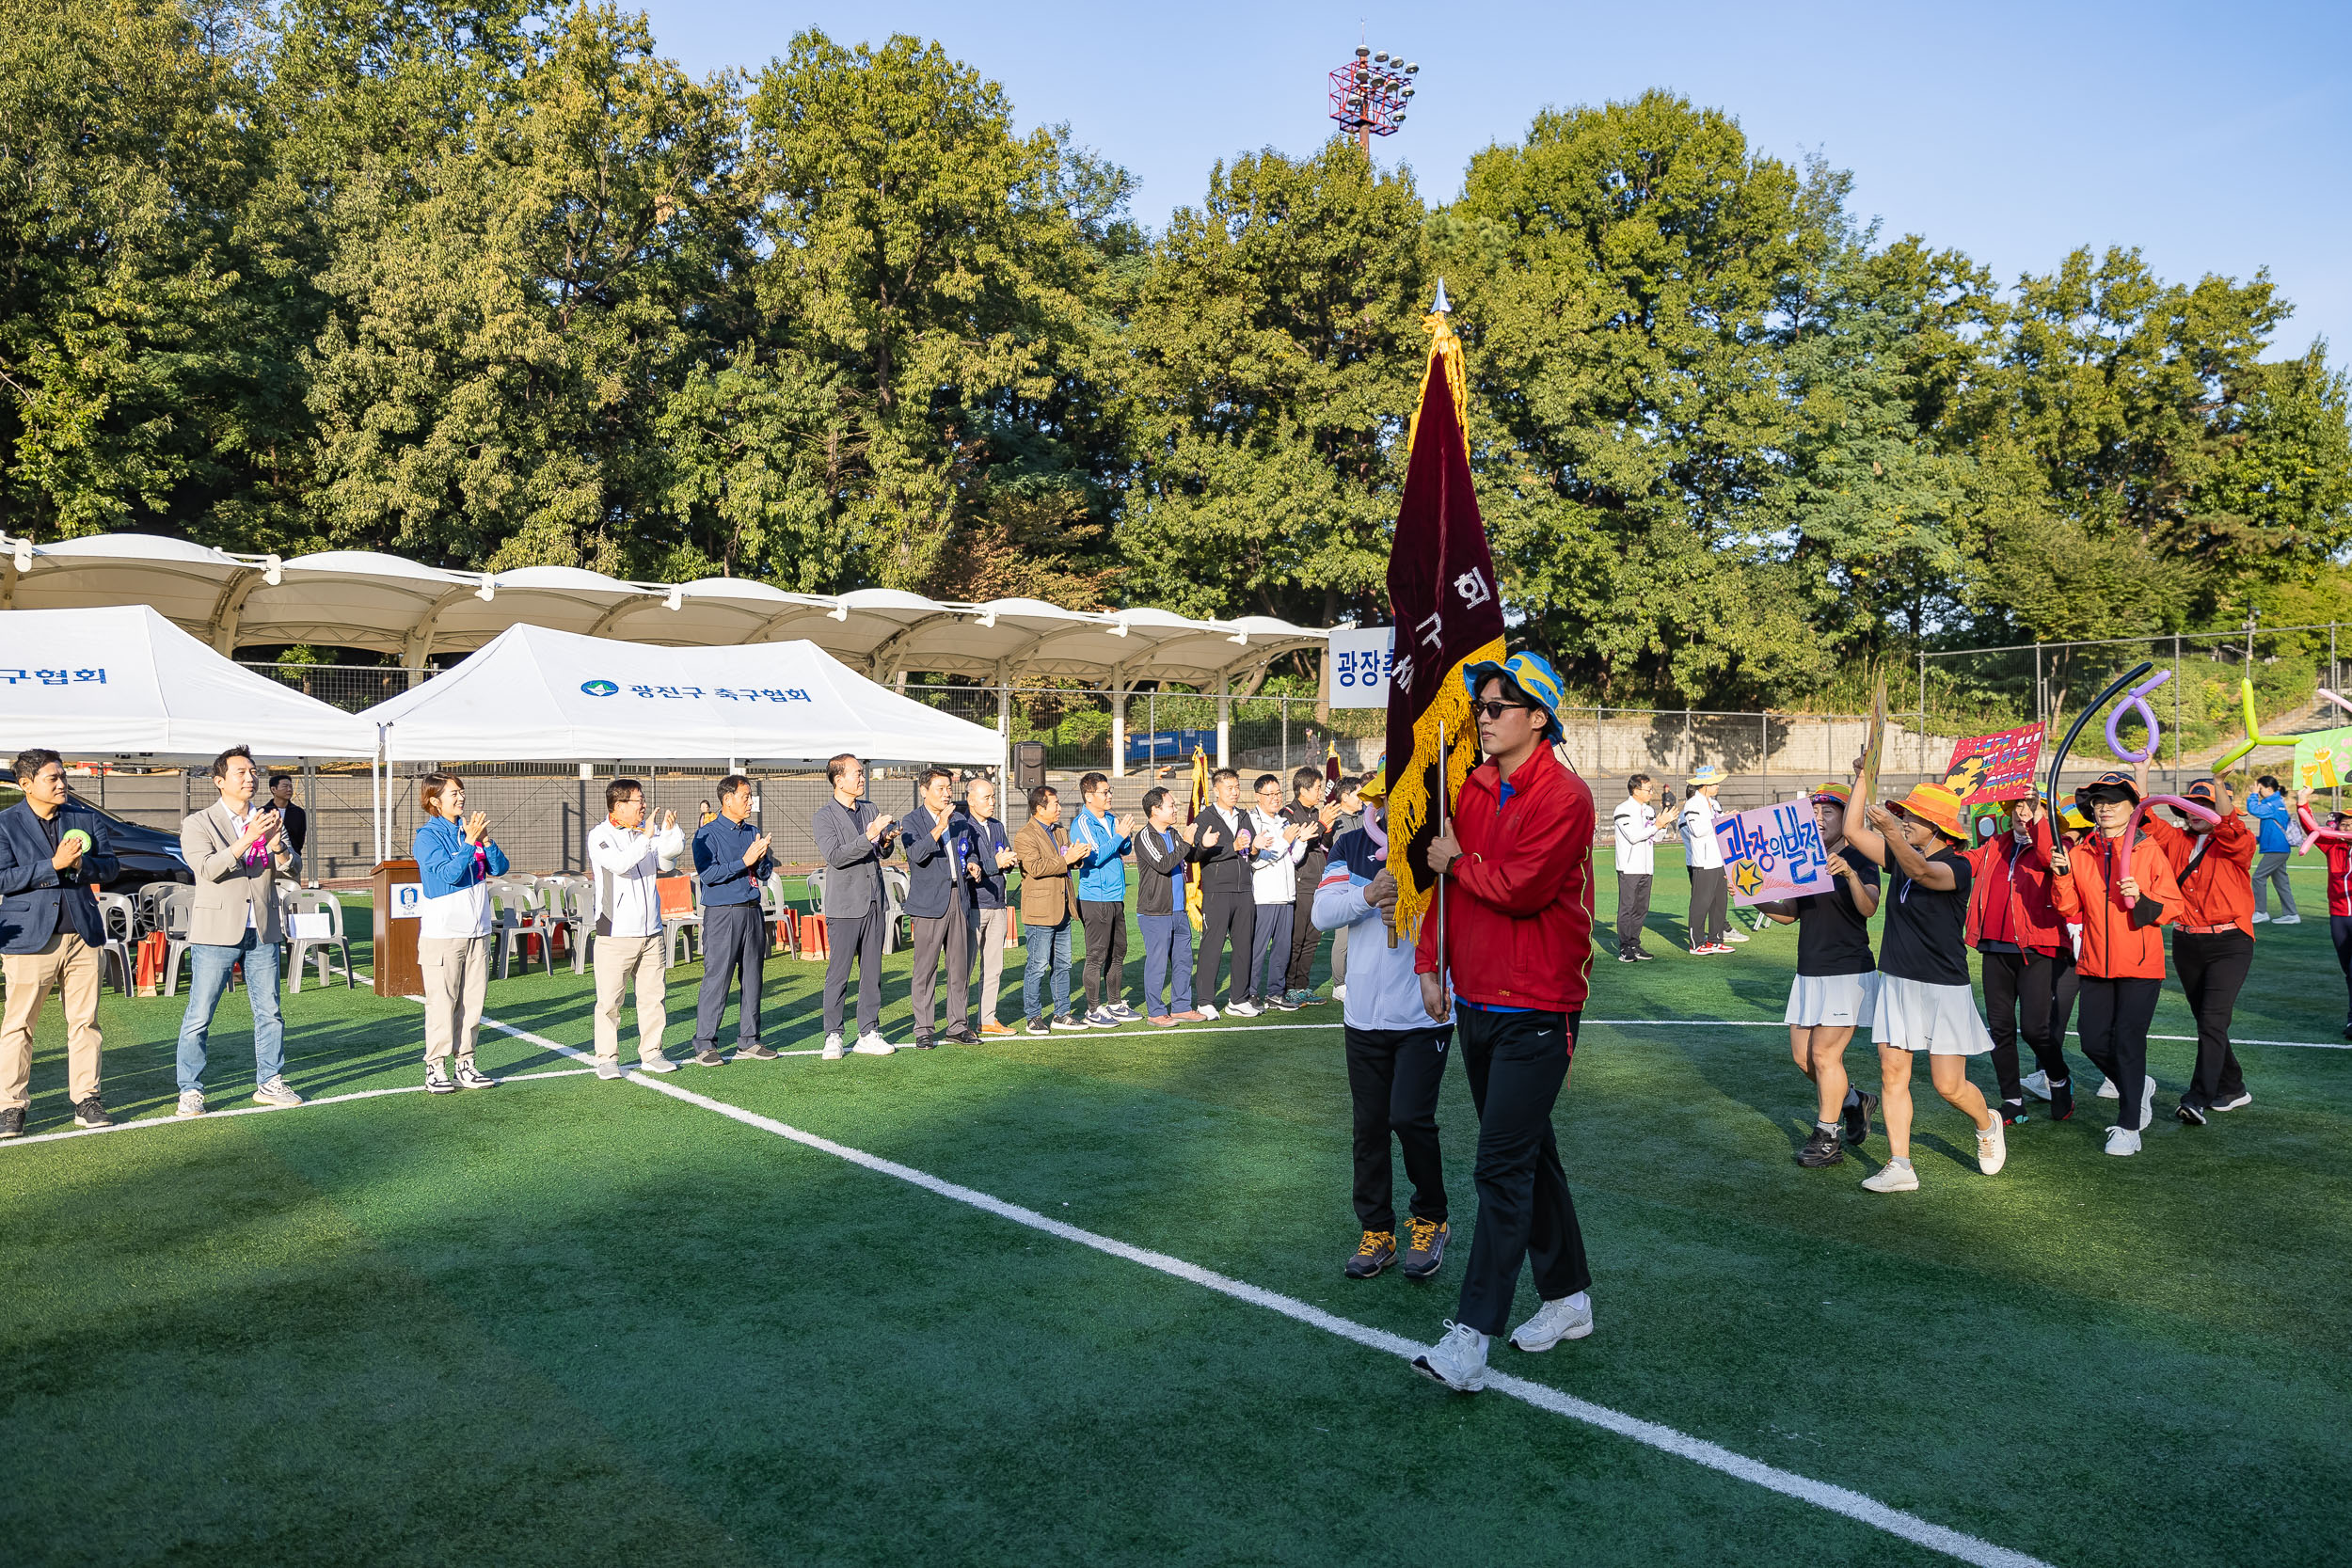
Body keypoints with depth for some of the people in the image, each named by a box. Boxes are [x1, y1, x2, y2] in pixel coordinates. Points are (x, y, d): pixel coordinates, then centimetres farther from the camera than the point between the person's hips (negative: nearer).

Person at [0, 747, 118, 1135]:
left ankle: (86, 1100, 13)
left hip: (83, 935, 3)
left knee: (85, 1021, 6)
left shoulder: (86, 818, 9)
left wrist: (82, 863, -12)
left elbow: (111, 866, 8)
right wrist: (54, 864, -18)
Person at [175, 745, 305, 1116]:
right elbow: (208, 868, -17)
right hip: (217, 932, -4)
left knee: (269, 1012, 8)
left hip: (263, 932, 4)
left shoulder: (269, 819, 12)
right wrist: (248, 839, -26)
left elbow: (294, 869, 5)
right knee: (199, 1016, -1)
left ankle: (269, 1083, 19)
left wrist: (277, 846, -15)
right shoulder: (198, 824, -1)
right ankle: (190, 1091, 9)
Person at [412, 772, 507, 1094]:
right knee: (442, 1001, -3)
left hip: (477, 929, 6)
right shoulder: (428, 837, -7)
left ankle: (465, 1065, 15)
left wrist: (486, 840, -12)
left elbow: (500, 868, 3)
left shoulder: (469, 829, 9)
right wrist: (470, 841, -24)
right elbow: (449, 874, -20)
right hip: (442, 931, -6)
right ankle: (436, 1069, 3)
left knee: (472, 1000, 8)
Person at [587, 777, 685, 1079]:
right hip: (615, 934, -5)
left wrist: (670, 831, -6)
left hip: (651, 932, 6)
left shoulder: (646, 832, 12)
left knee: (653, 996, 9)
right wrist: (646, 837, -28)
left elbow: (666, 862, 6)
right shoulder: (600, 836, -6)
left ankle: (651, 1054, 18)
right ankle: (607, 1058, 9)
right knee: (609, 1000, -2)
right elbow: (619, 863, -23)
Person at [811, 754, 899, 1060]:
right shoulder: (824, 817, -5)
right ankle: (833, 1037, 5)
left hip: (874, 902, 6)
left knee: (872, 971, 8)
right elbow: (835, 856, -18)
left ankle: (868, 1034, 15)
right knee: (838, 974, -3)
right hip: (845, 905, -6)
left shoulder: (870, 809, 13)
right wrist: (868, 837, -27)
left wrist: (886, 841, -6)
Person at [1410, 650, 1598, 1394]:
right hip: (1475, 1001, 8)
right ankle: (1569, 1298, 31)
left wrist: (1459, 861, -6)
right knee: (1528, 1154, 17)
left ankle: (1472, 1338, -8)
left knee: (1502, 1169, -9)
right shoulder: (1473, 788, 9)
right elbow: (1444, 873, 14)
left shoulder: (1563, 796, -14)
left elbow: (1519, 889, -23)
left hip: (1535, 1011, -8)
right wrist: (1430, 963, 7)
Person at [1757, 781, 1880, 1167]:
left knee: (1824, 1052, -7)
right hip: (1809, 973, 8)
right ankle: (1855, 1101, 34)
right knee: (1802, 1054, 10)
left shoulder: (1859, 862, -10)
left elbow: (1868, 908, -27)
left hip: (1848, 973, -7)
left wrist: (1850, 875, -43)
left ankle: (1827, 1139, 6)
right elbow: (1789, 913, 16)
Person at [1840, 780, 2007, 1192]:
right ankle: (1899, 1167, 4)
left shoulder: (1957, 866, -13)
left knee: (1949, 1085, 0)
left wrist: (1890, 832, -49)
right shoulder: (1900, 856, 6)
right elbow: (1854, 831, 3)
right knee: (1892, 1072, 0)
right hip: (1897, 983, 6)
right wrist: (1863, 780, 1)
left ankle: (1988, 1126, 33)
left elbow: (1922, 872, -34)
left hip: (1944, 988, -6)